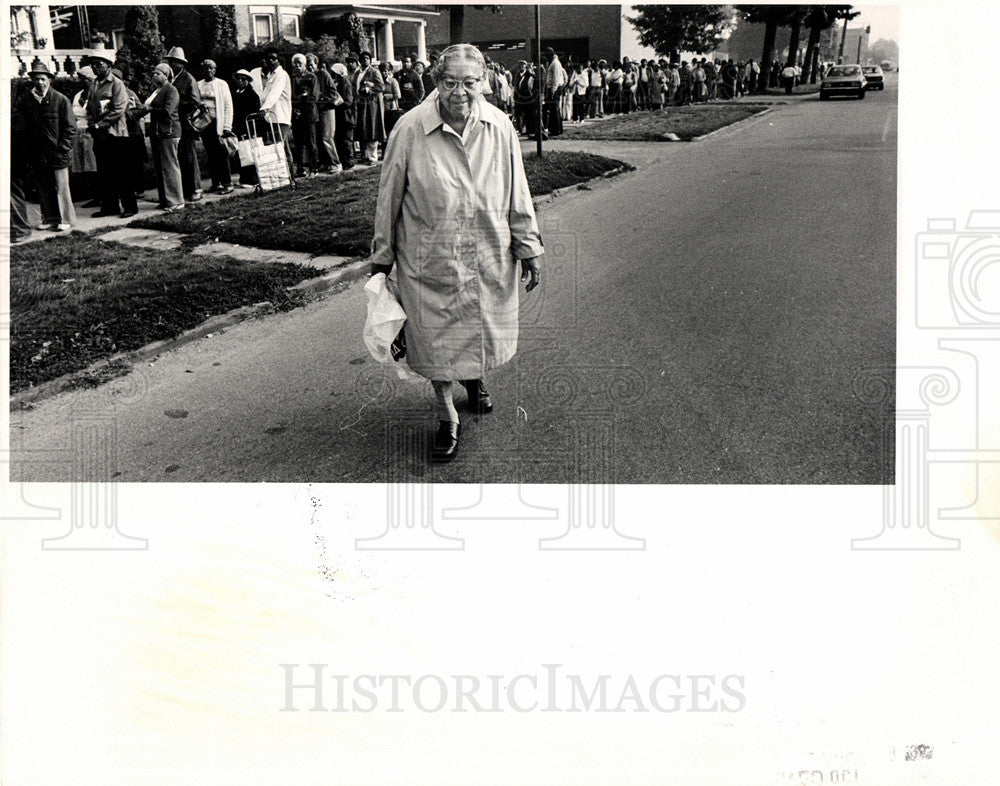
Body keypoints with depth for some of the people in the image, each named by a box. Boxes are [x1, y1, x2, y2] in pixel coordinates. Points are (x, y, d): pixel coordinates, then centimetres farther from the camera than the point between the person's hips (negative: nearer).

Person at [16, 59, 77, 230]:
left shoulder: (61, 100, -3)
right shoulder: (25, 99, 5)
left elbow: (70, 127, -2)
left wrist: (62, 148, -8)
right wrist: (26, 149, -6)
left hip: (56, 154, -4)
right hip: (36, 155, 4)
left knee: (60, 187, -1)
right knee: (42, 188, 10)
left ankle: (65, 219, 9)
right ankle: (49, 218, 20)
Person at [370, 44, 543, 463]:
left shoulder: (500, 127, -5)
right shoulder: (410, 129, -13)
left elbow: (517, 195, 4)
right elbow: (389, 196, -4)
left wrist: (528, 248, 8)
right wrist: (381, 257, 2)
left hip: (489, 258, 3)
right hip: (429, 259, -2)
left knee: (483, 331, 19)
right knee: (436, 341, 5)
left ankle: (474, 379, 52)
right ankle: (447, 420, 25)